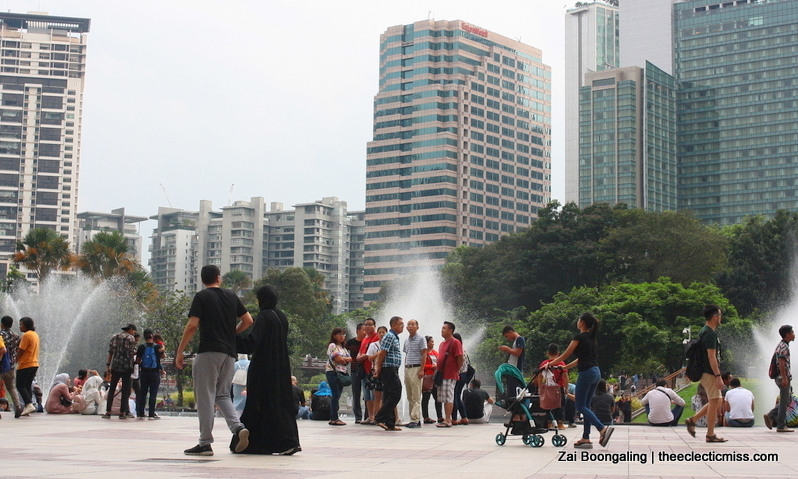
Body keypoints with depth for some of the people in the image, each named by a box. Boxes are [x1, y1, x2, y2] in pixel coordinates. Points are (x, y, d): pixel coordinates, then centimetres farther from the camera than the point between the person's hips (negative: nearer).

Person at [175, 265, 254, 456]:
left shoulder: (201, 297, -1)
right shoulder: (232, 296, 13)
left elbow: (192, 326, -9)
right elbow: (248, 321, 13)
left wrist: (179, 352, -4)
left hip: (208, 352, -5)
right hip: (229, 353, 5)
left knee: (205, 396, -1)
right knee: (222, 394, 14)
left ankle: (205, 443, -2)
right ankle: (238, 427, -9)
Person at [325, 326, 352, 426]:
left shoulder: (343, 347, 21)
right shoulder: (332, 346, -5)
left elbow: (350, 358, 10)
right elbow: (337, 359, -15)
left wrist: (343, 359, -8)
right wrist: (346, 359, 3)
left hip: (342, 373, 8)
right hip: (333, 372, -8)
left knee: (337, 396, 7)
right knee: (336, 395, -11)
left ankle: (333, 418, 10)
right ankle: (334, 419, -10)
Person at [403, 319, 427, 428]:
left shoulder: (421, 339, -3)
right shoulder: (406, 340, 18)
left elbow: (424, 355, -8)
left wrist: (421, 370, -15)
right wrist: (405, 369, 16)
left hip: (416, 368, -7)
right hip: (407, 369, 8)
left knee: (416, 396, -9)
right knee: (410, 397, 7)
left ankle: (415, 419, -12)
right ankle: (414, 419, 10)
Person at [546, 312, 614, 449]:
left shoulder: (579, 337, -7)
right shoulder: (592, 339, 18)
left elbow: (566, 354, -2)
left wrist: (550, 364, 8)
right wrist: (564, 367, 28)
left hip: (586, 373, -8)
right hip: (596, 372, 8)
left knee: (581, 406, -4)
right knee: (586, 405, 11)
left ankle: (603, 428, -19)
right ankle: (586, 438, 9)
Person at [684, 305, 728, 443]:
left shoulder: (704, 331, 16)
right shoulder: (710, 334, -16)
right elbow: (711, 357, -22)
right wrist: (718, 376, -22)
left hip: (706, 373, 10)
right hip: (710, 373, -10)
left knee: (718, 402, 15)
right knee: (714, 402, -5)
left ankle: (692, 420, 15)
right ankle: (710, 435, 0)